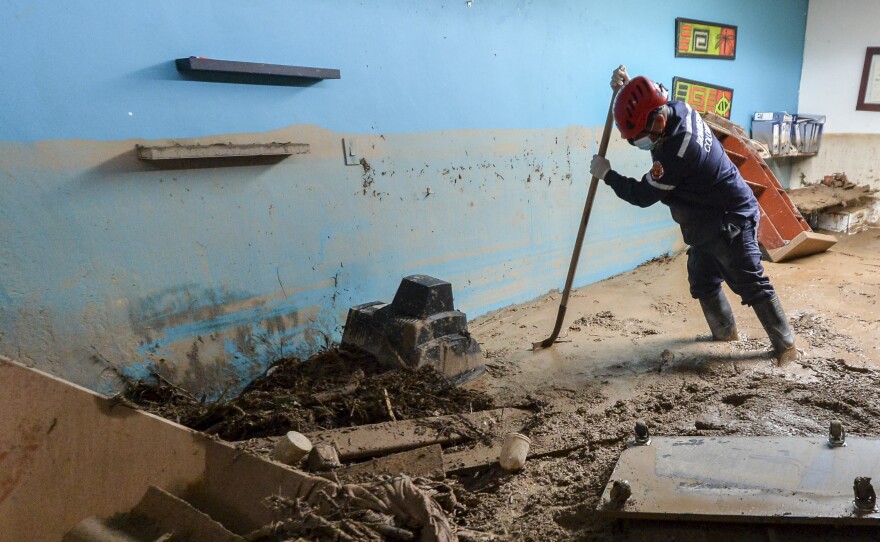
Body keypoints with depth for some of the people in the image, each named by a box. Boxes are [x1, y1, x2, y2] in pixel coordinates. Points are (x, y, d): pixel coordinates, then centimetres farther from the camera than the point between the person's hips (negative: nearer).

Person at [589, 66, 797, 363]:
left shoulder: (675, 153, -33)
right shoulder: (678, 109, -7)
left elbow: (643, 195, -21)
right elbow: (646, 106, 17)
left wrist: (607, 174, -10)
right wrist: (627, 87, -2)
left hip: (730, 221, -10)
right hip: (708, 221, 10)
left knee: (751, 284, -2)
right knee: (702, 280, 15)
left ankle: (785, 345, 11)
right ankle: (725, 331, 33)